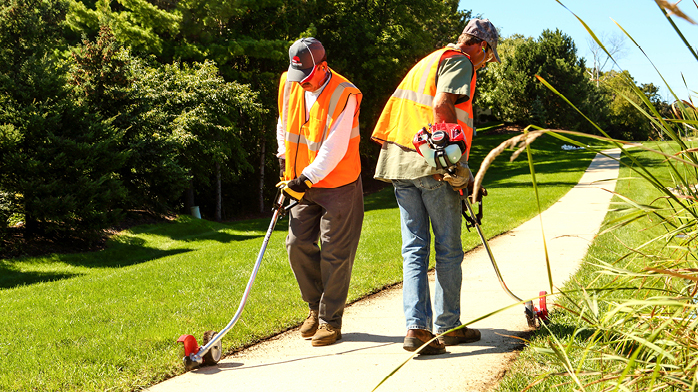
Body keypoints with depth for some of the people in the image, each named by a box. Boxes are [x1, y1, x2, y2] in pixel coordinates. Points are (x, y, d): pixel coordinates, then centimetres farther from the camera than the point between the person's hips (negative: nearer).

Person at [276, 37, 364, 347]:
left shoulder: (345, 95, -20)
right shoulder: (289, 84, 0)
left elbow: (334, 149, -23)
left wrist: (308, 177, -26)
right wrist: (284, 159, 17)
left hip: (338, 185, -6)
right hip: (303, 184, 6)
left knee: (334, 254, -2)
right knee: (298, 245, 3)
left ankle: (330, 320, 10)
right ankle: (317, 306, 23)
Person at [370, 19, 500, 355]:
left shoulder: (429, 60, 25)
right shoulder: (459, 62, -1)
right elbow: (442, 105, -18)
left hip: (400, 163, 8)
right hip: (433, 164, -8)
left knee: (414, 250, 5)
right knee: (448, 250, 5)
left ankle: (416, 328, -4)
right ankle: (448, 327, 13)